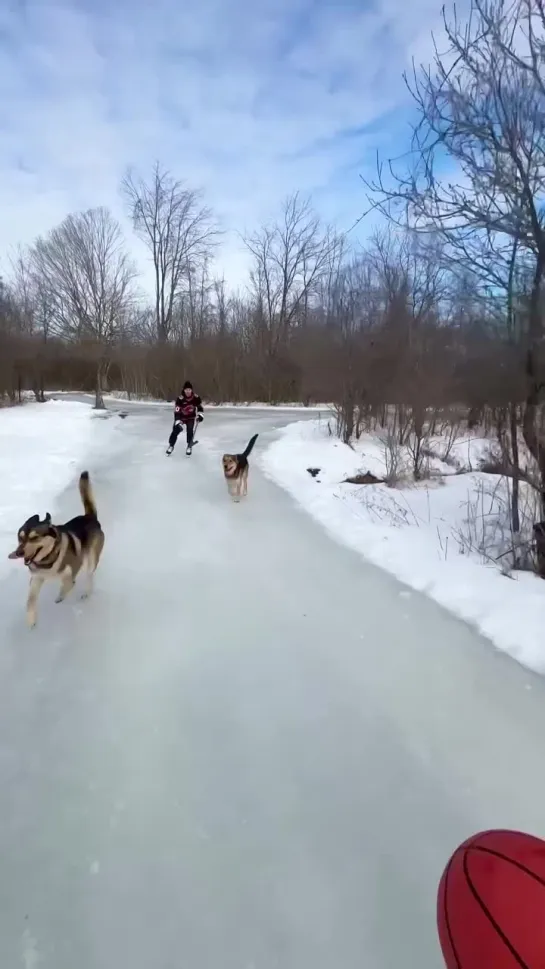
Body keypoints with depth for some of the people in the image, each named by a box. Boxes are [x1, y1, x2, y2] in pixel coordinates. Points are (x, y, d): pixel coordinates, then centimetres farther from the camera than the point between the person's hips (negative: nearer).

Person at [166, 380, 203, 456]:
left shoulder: (196, 397, -18)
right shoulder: (180, 399, -25)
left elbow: (200, 407, 2)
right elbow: (176, 412, -24)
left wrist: (200, 414, -12)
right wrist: (178, 421, -34)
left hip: (191, 418, 1)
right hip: (181, 417, -1)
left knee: (190, 431, -16)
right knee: (175, 430, -7)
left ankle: (189, 446, 5)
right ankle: (171, 445, 14)